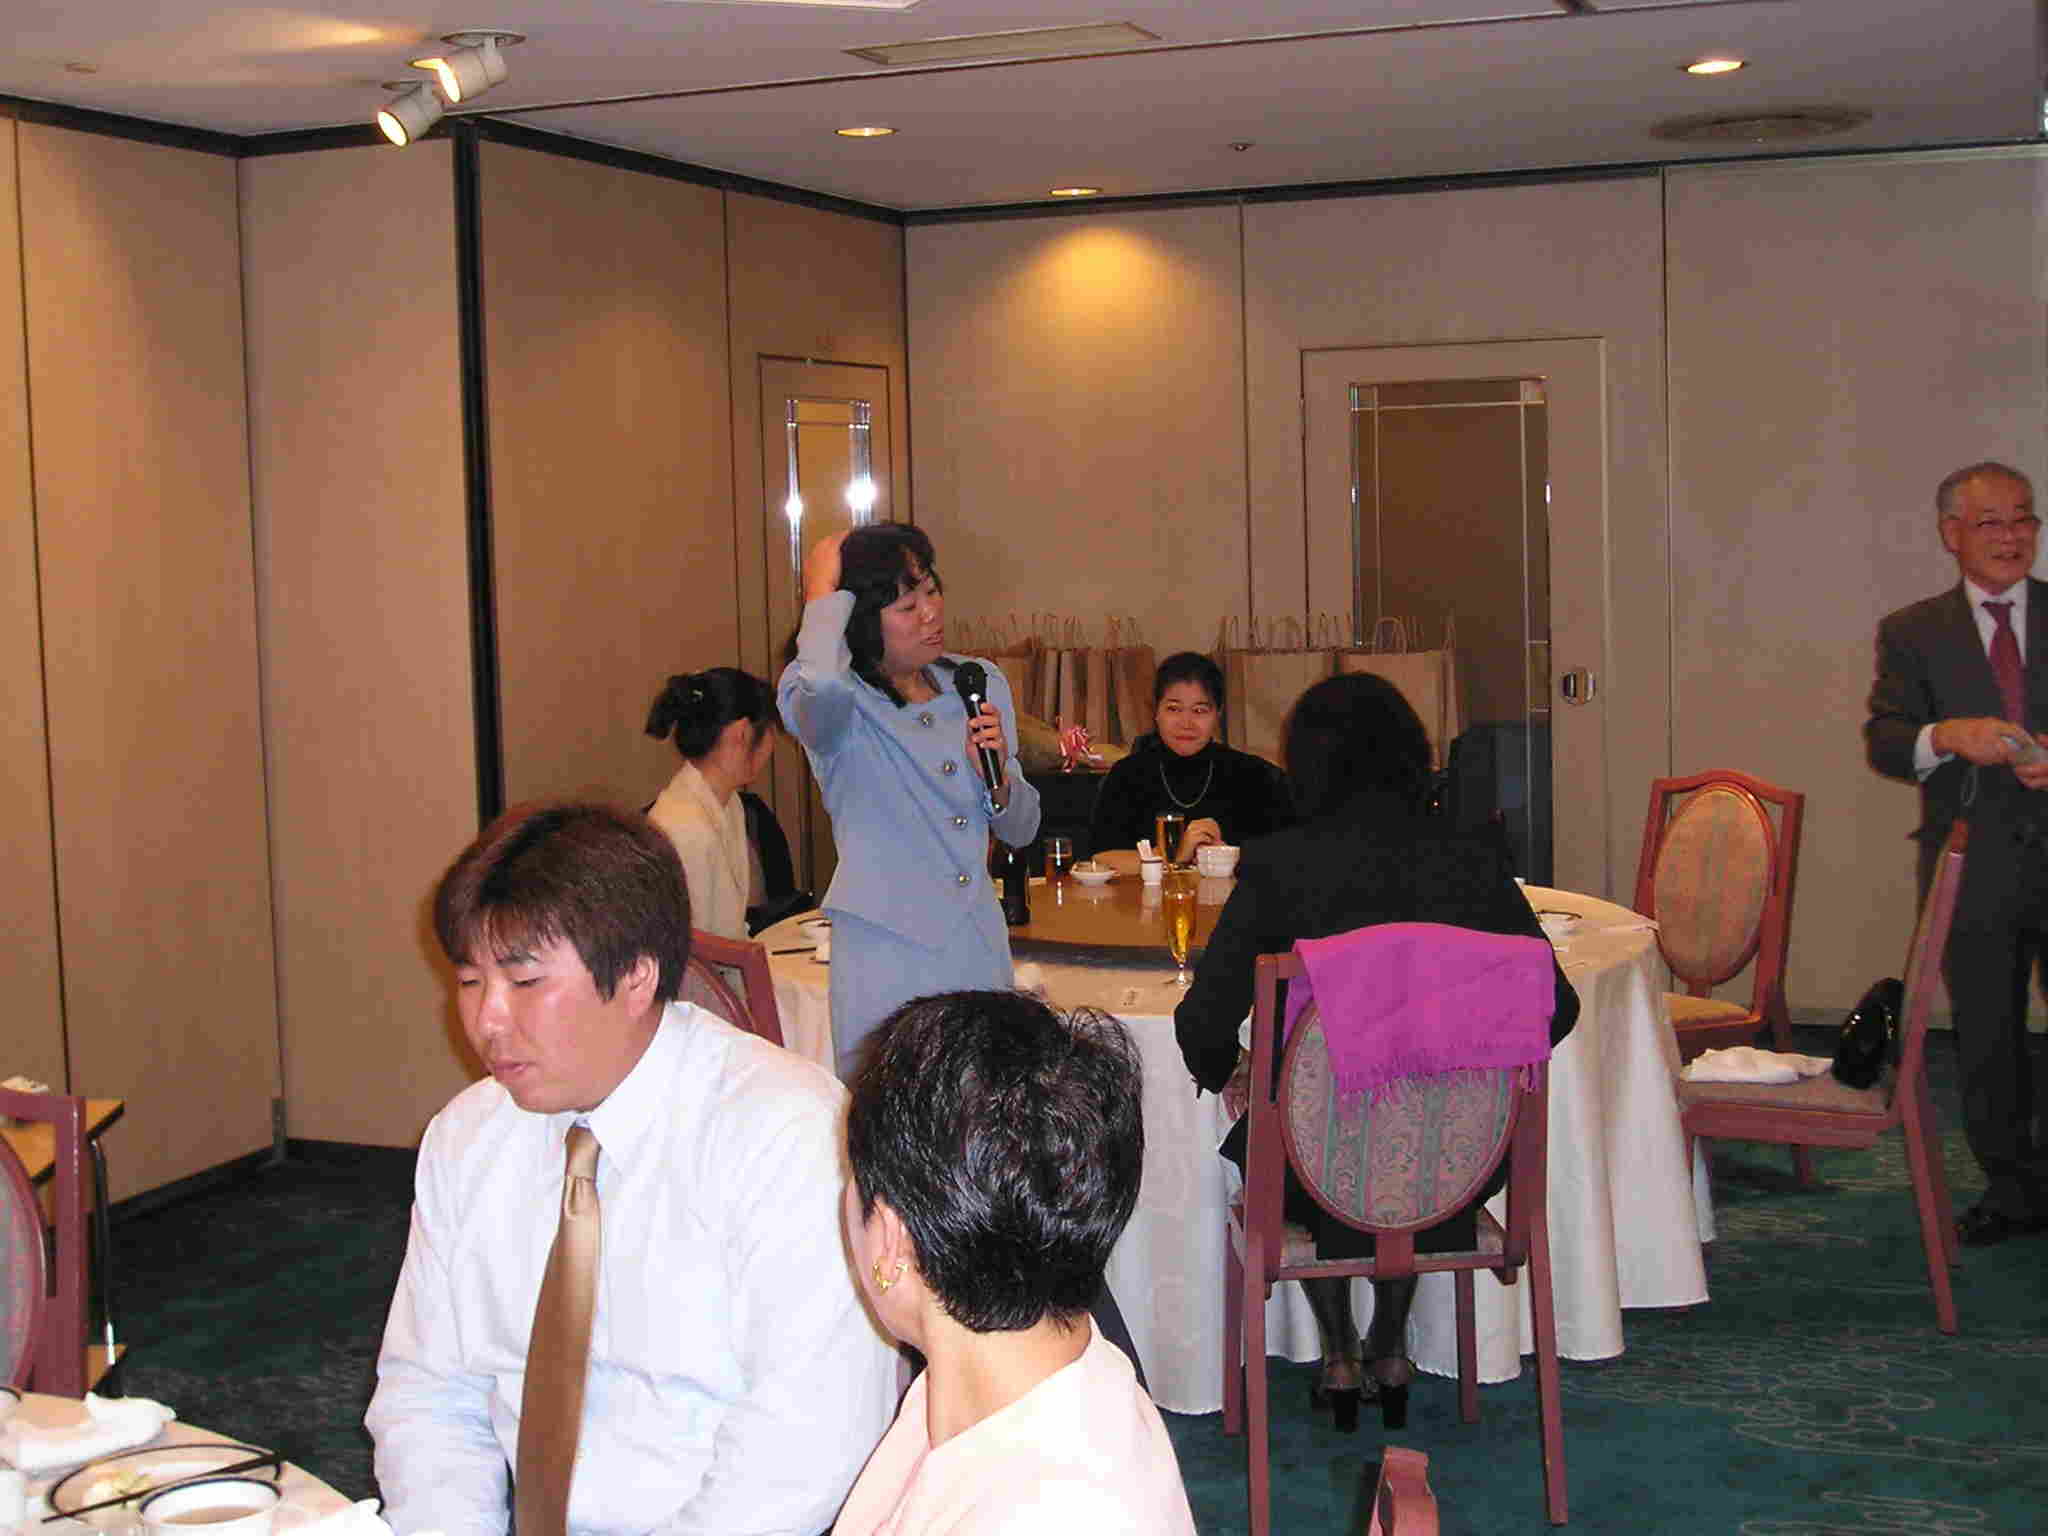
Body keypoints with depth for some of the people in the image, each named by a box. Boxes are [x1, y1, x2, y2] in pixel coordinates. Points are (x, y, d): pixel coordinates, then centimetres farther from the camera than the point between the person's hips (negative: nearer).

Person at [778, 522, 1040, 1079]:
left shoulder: (980, 684, 9)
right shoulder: (842, 706, -9)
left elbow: (1020, 831, 16)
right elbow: (821, 686, -37)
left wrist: (998, 779, -7)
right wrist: (823, 590, -19)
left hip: (981, 951, 5)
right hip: (886, 963, -5)